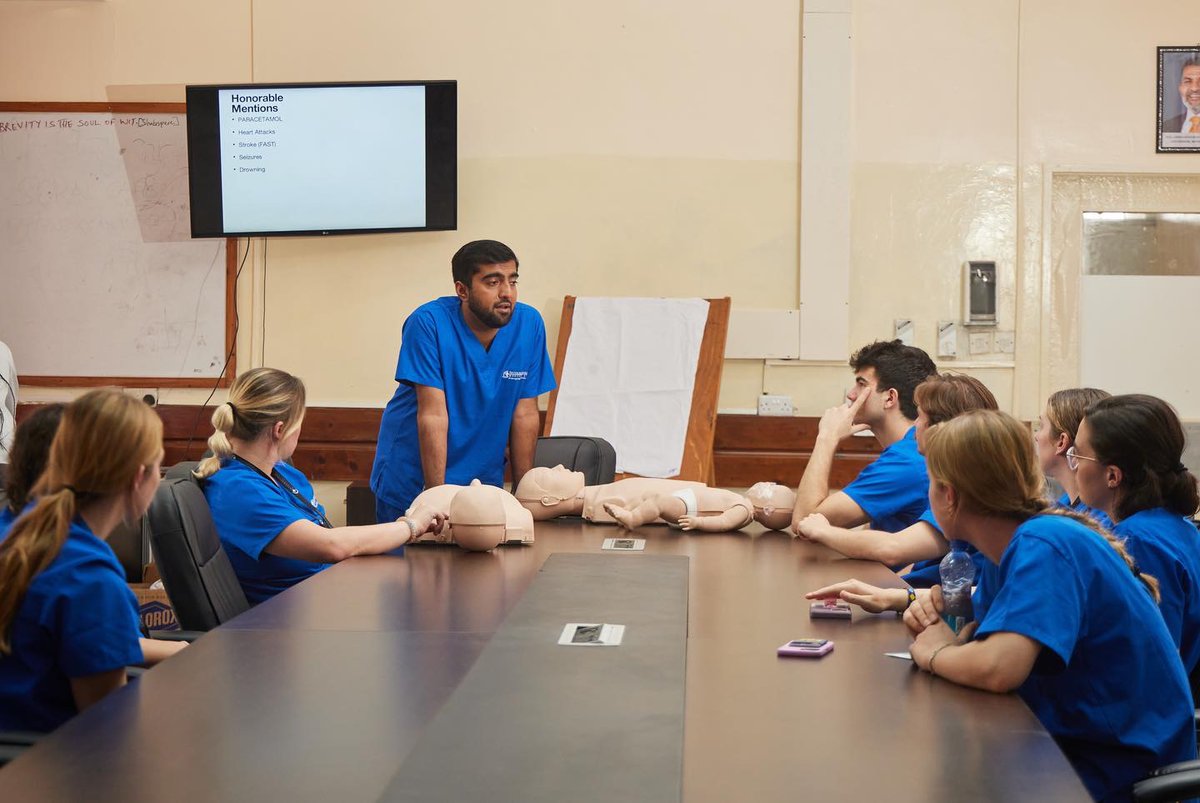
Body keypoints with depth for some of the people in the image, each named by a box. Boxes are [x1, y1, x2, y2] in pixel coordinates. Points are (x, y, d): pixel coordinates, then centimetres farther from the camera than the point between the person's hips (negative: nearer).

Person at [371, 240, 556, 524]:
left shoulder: (529, 324, -8)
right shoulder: (429, 322, -18)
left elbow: (525, 415, -4)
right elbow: (433, 416, -21)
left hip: (484, 477, 3)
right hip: (413, 479, -3)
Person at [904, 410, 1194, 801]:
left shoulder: (1043, 545, -24)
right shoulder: (1017, 543, 3)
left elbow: (997, 668, -36)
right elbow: (983, 644, 12)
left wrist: (935, 653, -16)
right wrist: (945, 632, -9)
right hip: (1069, 744, 7)